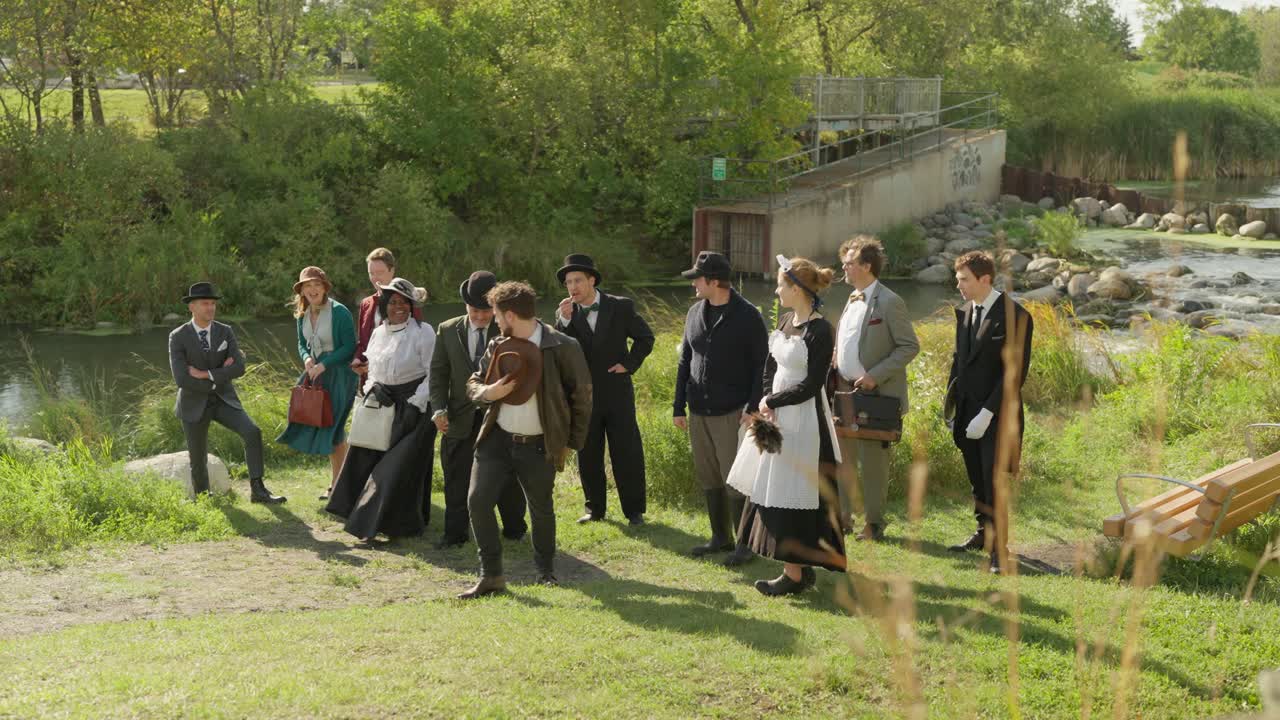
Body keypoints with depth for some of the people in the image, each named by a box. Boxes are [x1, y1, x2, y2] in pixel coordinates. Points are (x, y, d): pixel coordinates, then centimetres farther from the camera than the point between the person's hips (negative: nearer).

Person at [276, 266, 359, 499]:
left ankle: (336, 484, 11)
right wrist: (306, 358, -6)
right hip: (316, 372, 7)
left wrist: (323, 365, -19)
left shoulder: (339, 312, -16)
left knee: (332, 427, -3)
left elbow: (349, 347, -15)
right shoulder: (303, 314, 5)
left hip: (338, 374, -7)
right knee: (315, 422, 9)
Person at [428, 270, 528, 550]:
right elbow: (438, 372, 3)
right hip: (461, 419, 2)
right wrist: (439, 409, -8)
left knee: (508, 479, 9)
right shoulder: (448, 330, 2)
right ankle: (455, 533, 17)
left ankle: (514, 530, 25)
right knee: (457, 480, 6)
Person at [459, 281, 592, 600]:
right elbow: (474, 382, 13)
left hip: (538, 446, -4)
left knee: (541, 510, 9)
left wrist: (571, 442, -1)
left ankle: (546, 570, 34)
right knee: (477, 500, -8)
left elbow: (581, 395, -3)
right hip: (497, 439, 4)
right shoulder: (497, 346, 4)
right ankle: (491, 575, 2)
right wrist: (488, 392, -11)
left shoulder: (562, 347, -10)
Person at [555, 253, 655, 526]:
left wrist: (629, 364, -3)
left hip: (617, 393, -2)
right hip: (583, 396, 2)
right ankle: (595, 509, 21)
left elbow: (645, 337, 8)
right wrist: (564, 320, -21)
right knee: (588, 457, 8)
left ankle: (634, 510, 11)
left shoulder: (621, 307, -4)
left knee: (627, 454, 0)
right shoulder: (565, 316, 1)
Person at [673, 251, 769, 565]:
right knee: (708, 478, 12)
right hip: (699, 413, 6)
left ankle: (745, 543, 7)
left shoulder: (747, 316, -8)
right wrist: (678, 407, 13)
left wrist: (753, 407, -15)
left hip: (732, 413, -6)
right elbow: (684, 362, 14)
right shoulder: (695, 313, 9)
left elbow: (761, 364, -8)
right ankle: (720, 537, 24)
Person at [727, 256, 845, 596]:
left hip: (802, 421, -9)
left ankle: (794, 574, 6)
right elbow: (770, 367, 13)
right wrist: (766, 401, -4)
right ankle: (801, 568, 22)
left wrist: (772, 402, -10)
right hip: (778, 416, 9)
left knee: (791, 496, -3)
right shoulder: (786, 321, 8)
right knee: (777, 492, 12)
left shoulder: (819, 330, -17)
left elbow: (811, 385, -19)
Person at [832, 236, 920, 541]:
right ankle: (843, 516, 23)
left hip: (874, 395, -8)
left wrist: (875, 376, -19)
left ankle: (874, 524, 13)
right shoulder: (852, 299, 12)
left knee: (872, 460, 2)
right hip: (844, 390, 8)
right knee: (842, 456, 12)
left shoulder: (889, 302, -13)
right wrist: (834, 370, 8)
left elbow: (910, 346, -14)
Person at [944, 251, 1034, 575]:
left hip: (998, 417, -6)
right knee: (977, 480, 16)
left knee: (994, 482, -3)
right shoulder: (964, 312, 8)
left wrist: (987, 413, -20)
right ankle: (984, 531, 31)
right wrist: (952, 401, 8)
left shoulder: (1015, 316, -14)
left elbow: (1015, 373, -17)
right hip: (967, 412, 6)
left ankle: (999, 546, 7)